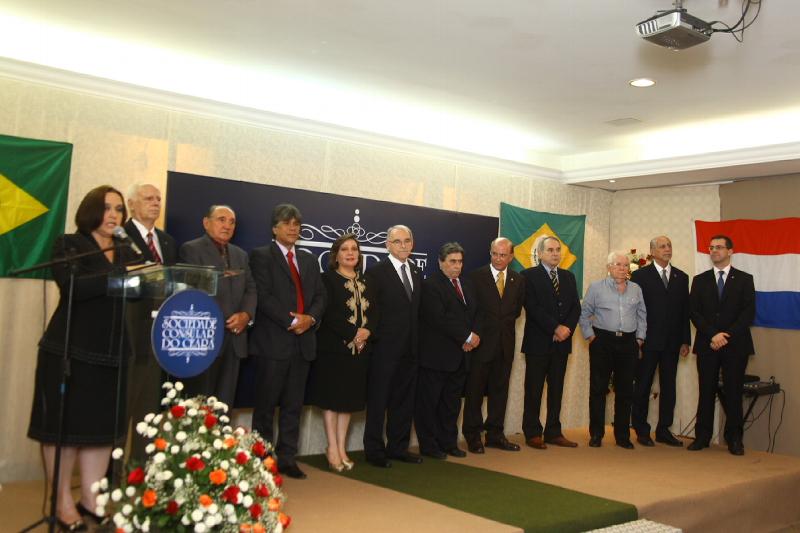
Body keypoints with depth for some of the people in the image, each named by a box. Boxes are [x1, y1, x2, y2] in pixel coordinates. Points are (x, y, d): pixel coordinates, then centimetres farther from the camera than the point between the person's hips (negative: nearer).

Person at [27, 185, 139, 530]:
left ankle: (90, 498, 17)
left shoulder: (128, 254, 14)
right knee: (64, 426, 3)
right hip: (69, 350, -5)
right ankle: (62, 503, 13)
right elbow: (72, 287, -19)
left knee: (103, 425, 7)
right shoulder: (68, 245, -1)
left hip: (111, 354, 5)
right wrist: (123, 275, -25)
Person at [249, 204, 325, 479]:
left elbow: (319, 295, 13)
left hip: (303, 342, 6)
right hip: (273, 341, -5)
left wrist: (310, 318, -7)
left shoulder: (309, 260, 19)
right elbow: (263, 296, -11)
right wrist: (291, 321, -16)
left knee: (293, 405, 8)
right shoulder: (261, 256, 0)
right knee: (266, 404, 2)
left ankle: (287, 457, 15)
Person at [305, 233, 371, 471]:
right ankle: (332, 449, 9)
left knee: (349, 398, 8)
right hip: (333, 347, -5)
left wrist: (367, 331, -10)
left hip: (359, 349, 5)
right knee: (332, 398, 1)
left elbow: (372, 312, 10)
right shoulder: (327, 279, -4)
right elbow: (328, 314, -14)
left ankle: (342, 448, 16)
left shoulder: (364, 282, 13)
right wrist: (353, 333, -18)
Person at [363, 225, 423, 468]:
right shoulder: (376, 273, -7)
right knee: (378, 401, 2)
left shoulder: (416, 272, 13)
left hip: (410, 349, 6)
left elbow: (417, 309, 14)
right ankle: (374, 450, 11)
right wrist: (375, 337, -11)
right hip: (384, 349, -6)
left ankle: (398, 446, 23)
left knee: (404, 400, 12)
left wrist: (416, 342, 8)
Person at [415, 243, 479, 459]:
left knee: (452, 403, 12)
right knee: (429, 402, 2)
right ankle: (428, 445, 11)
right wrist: (467, 336, -14)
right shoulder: (430, 285, -9)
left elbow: (475, 314, 18)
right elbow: (439, 319, -18)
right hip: (436, 356, -7)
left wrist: (473, 336, -2)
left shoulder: (466, 286, 17)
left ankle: (449, 443, 21)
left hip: (460, 356, 7)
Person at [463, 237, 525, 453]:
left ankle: (495, 434, 21)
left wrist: (504, 324, -1)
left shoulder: (518, 281, 8)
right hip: (482, 342, -4)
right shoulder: (476, 276, -5)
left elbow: (516, 310, 13)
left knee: (500, 390, 11)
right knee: (475, 391, 2)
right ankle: (473, 436, 12)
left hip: (505, 344, 4)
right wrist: (474, 334, -12)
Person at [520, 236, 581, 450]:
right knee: (534, 390, 1)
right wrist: (555, 328, -16)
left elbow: (576, 307, 9)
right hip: (538, 342, -5)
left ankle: (553, 432, 15)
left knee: (556, 390, 8)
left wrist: (567, 328, -8)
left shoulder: (568, 277, 15)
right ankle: (533, 433, 7)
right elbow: (533, 307, -12)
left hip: (562, 342, 5)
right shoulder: (529, 275, -3)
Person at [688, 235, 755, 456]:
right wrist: (713, 335, -11)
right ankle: (702, 436, 9)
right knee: (706, 392, 4)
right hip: (707, 345, 1)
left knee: (733, 392, 2)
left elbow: (748, 313, -2)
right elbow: (694, 312, 2)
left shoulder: (744, 279, 6)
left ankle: (734, 439, 11)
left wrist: (727, 336, -12)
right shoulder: (700, 280, 10)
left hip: (736, 345, -1)